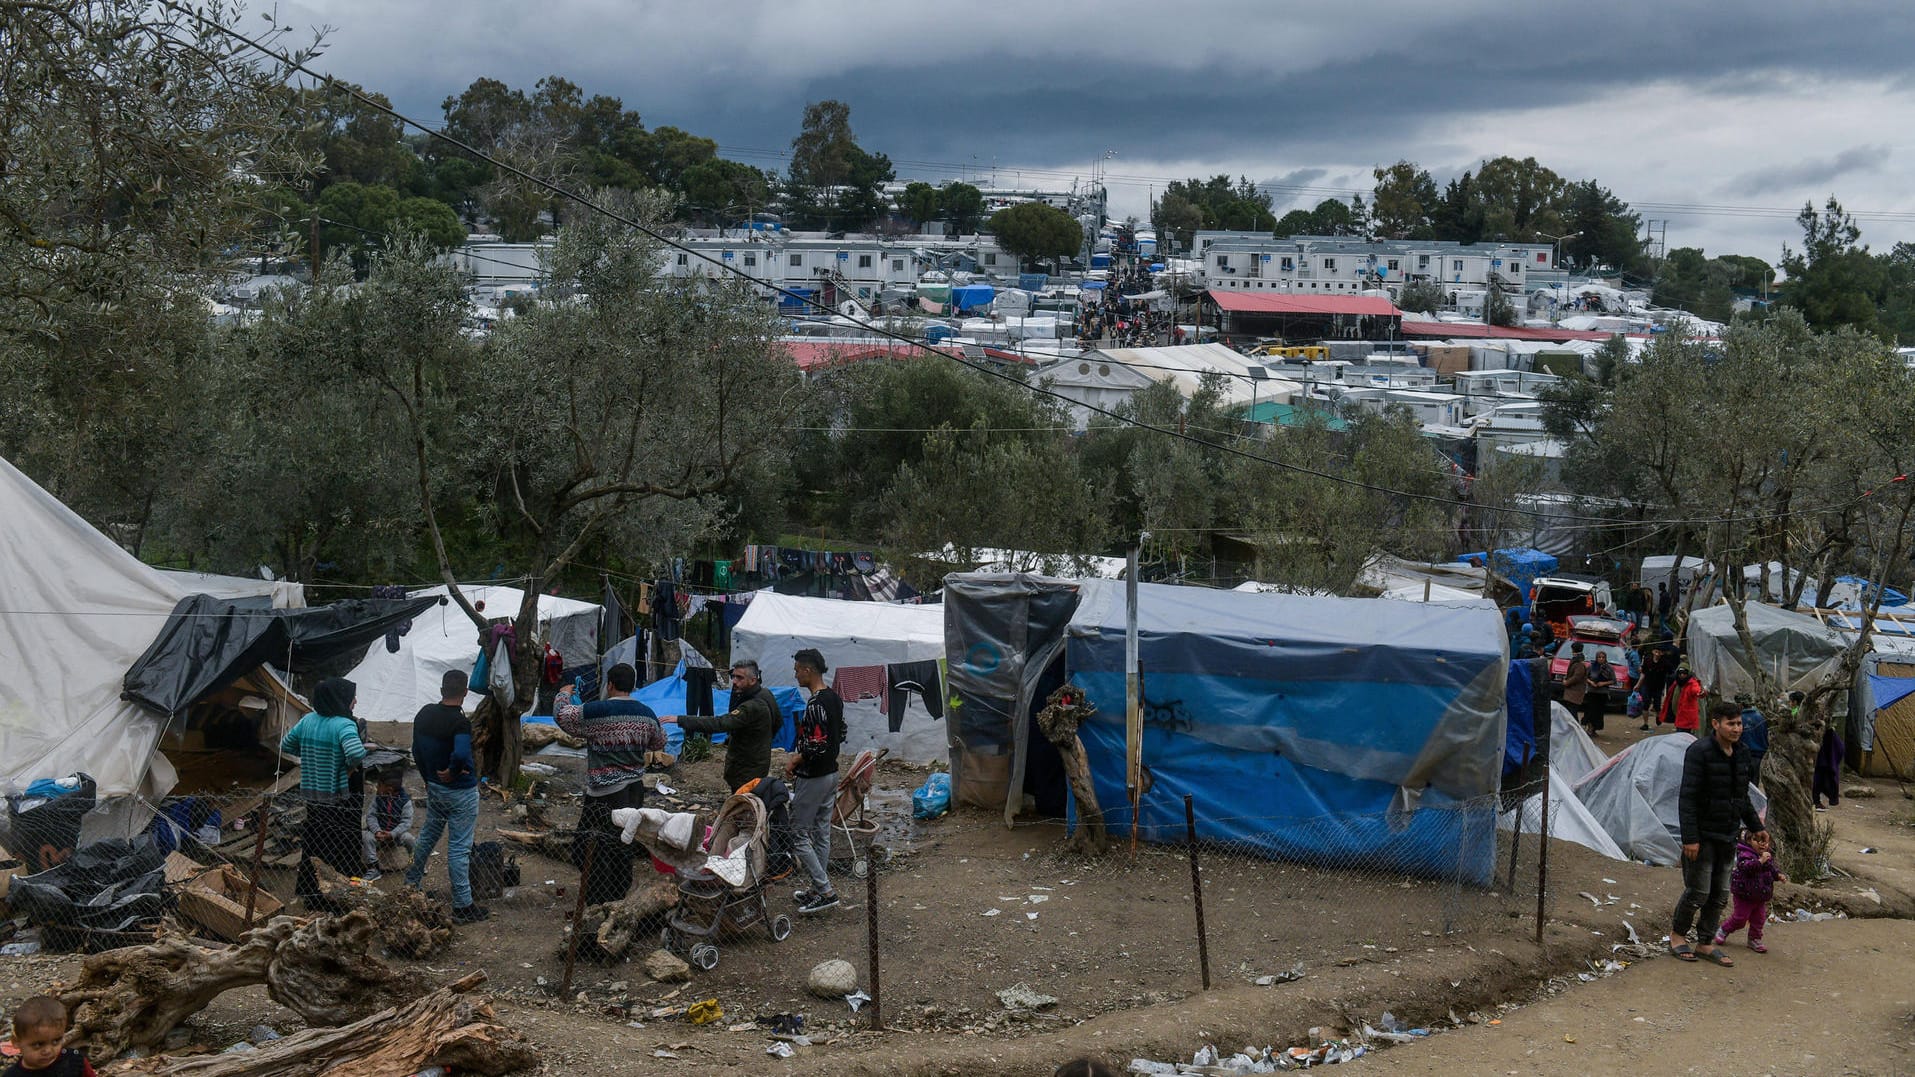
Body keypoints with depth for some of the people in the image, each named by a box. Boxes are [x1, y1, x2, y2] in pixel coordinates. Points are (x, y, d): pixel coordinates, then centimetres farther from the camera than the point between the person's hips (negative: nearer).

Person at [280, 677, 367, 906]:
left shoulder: (308, 720, 4)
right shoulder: (344, 725, -18)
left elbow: (285, 745, 16)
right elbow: (356, 754, -34)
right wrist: (351, 768, -13)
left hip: (310, 795, 7)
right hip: (338, 799, -7)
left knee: (312, 844, 18)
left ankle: (308, 892, 26)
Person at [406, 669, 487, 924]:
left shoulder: (424, 714, -1)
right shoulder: (460, 721, -24)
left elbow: (416, 750, 10)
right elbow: (461, 754, -41)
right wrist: (452, 772, -20)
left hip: (434, 788, 7)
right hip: (461, 792, -7)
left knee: (428, 834, 27)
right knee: (459, 848, -1)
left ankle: (412, 881, 44)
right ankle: (463, 907, 6)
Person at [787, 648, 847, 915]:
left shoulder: (815, 705, -24)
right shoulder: (834, 697, 6)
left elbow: (818, 748, -28)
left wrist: (795, 761, -11)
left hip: (813, 779, -10)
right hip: (831, 773, 10)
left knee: (798, 834, -1)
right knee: (822, 833, 16)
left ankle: (825, 891, -2)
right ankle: (819, 888, 24)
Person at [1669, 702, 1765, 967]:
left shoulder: (1741, 754, 9)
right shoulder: (1699, 751, -16)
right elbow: (1687, 797, -18)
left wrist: (1757, 827, 20)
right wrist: (1690, 838, -22)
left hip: (1728, 836, 7)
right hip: (1703, 836, -7)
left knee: (1720, 895, 11)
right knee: (1698, 892, -2)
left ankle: (1706, 943, 21)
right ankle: (1677, 934, 19)